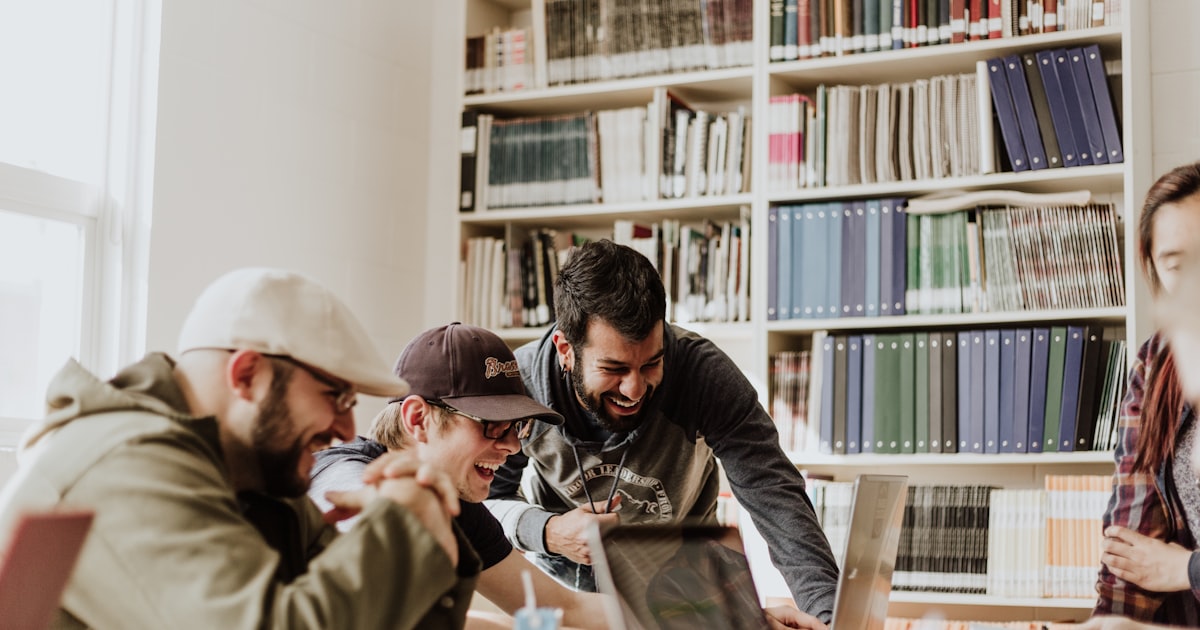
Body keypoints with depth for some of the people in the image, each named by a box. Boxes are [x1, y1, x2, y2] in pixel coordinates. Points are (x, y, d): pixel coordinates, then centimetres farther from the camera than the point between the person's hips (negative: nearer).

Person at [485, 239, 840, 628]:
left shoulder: (704, 373, -26)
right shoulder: (518, 385, -23)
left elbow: (773, 494, -30)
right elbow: (483, 498, -9)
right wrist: (546, 532, -30)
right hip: (563, 575, 0)